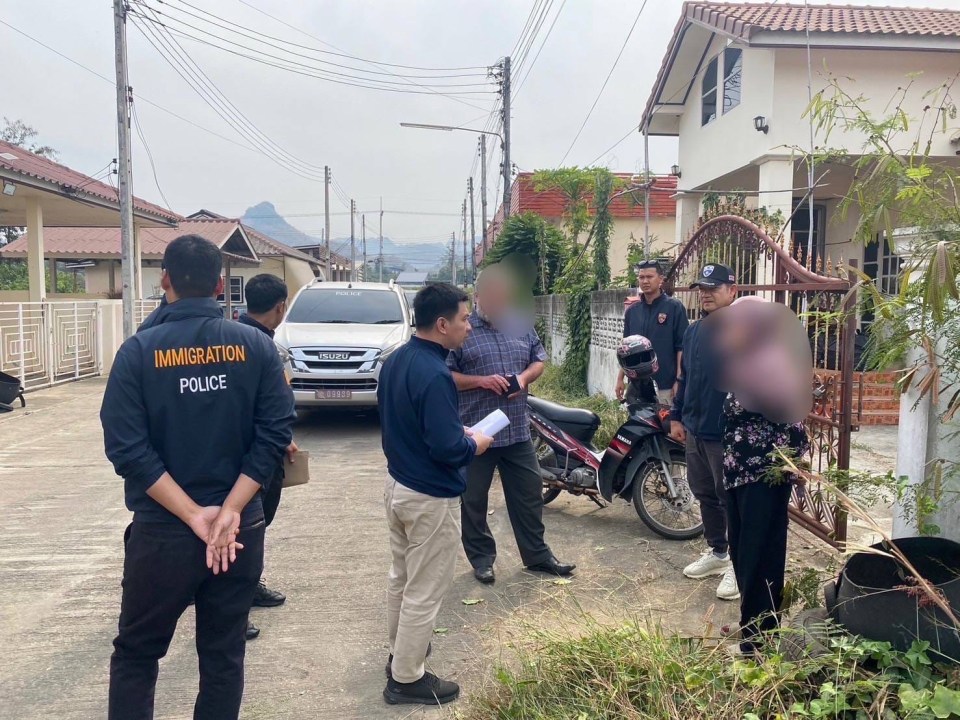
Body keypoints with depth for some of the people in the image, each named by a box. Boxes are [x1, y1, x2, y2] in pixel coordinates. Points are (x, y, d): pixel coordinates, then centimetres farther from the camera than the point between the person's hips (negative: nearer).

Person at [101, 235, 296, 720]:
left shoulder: (139, 350, -8)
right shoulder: (256, 346, -3)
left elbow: (127, 448, -14)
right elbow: (275, 433, -10)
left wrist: (194, 515, -13)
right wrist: (230, 510, -12)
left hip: (162, 531, -2)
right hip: (242, 529, 2)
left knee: (135, 654, 18)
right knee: (224, 655, 15)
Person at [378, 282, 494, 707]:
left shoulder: (395, 360, 2)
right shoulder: (433, 375, -27)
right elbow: (446, 448, -28)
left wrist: (457, 431, 10)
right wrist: (475, 444, -8)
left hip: (397, 485, 9)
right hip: (430, 498, -9)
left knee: (401, 576, 24)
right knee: (424, 591, 7)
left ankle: (400, 650, 42)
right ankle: (406, 679, 21)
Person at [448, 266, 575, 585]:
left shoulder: (522, 326, 8)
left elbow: (539, 359, 15)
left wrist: (524, 377, -6)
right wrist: (481, 381, -21)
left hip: (518, 430, 4)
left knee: (529, 494, 13)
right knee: (474, 499, 8)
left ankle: (537, 555, 27)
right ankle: (481, 558, 25)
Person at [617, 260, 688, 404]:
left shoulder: (674, 307, -4)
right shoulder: (632, 310, 10)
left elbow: (682, 347, -7)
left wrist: (679, 380, -12)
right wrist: (620, 378, 11)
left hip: (665, 385, -5)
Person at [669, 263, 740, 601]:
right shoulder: (694, 331, 10)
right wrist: (677, 417, 16)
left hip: (729, 434, -8)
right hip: (695, 430, 8)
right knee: (705, 495, 18)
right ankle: (717, 552, 35)